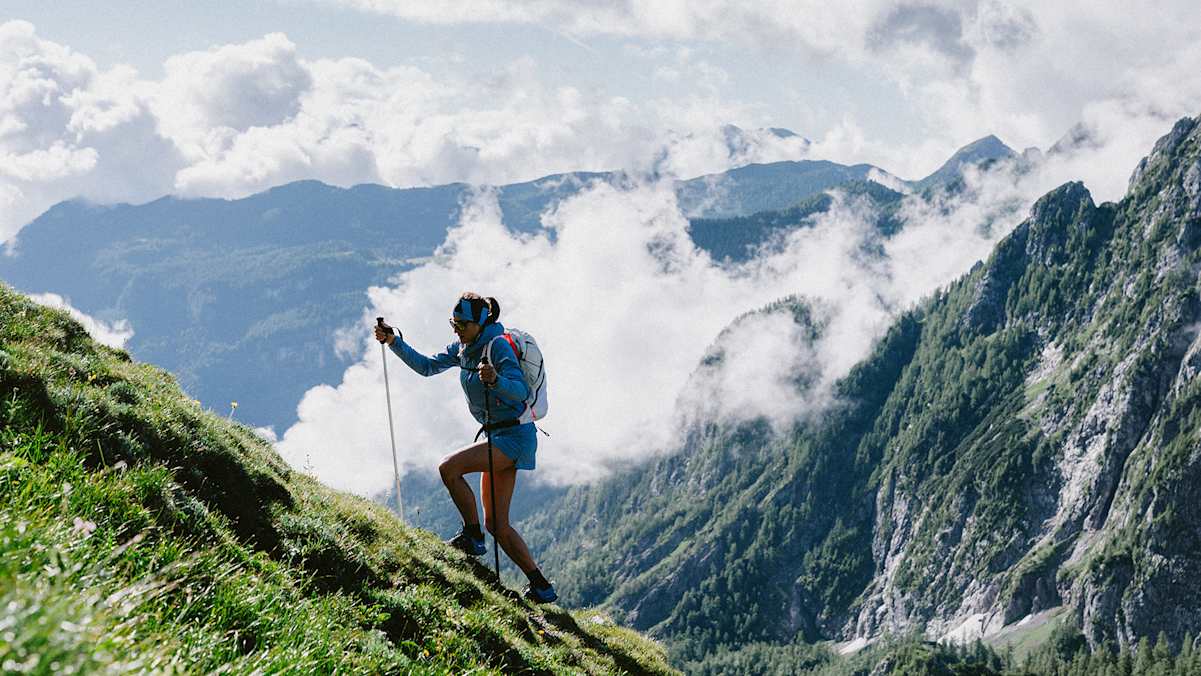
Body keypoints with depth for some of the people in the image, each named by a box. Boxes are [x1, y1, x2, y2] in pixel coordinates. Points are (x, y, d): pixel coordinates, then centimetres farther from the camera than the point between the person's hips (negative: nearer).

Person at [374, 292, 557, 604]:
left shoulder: (498, 346, -17)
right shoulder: (463, 348, 9)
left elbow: (521, 391, -27)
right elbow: (427, 366, 15)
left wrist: (496, 380, -46)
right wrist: (394, 342, 5)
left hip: (514, 436, -9)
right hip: (500, 437, 10)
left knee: (449, 467, -22)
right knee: (496, 525, 7)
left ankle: (472, 537, -7)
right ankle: (542, 587, 9)